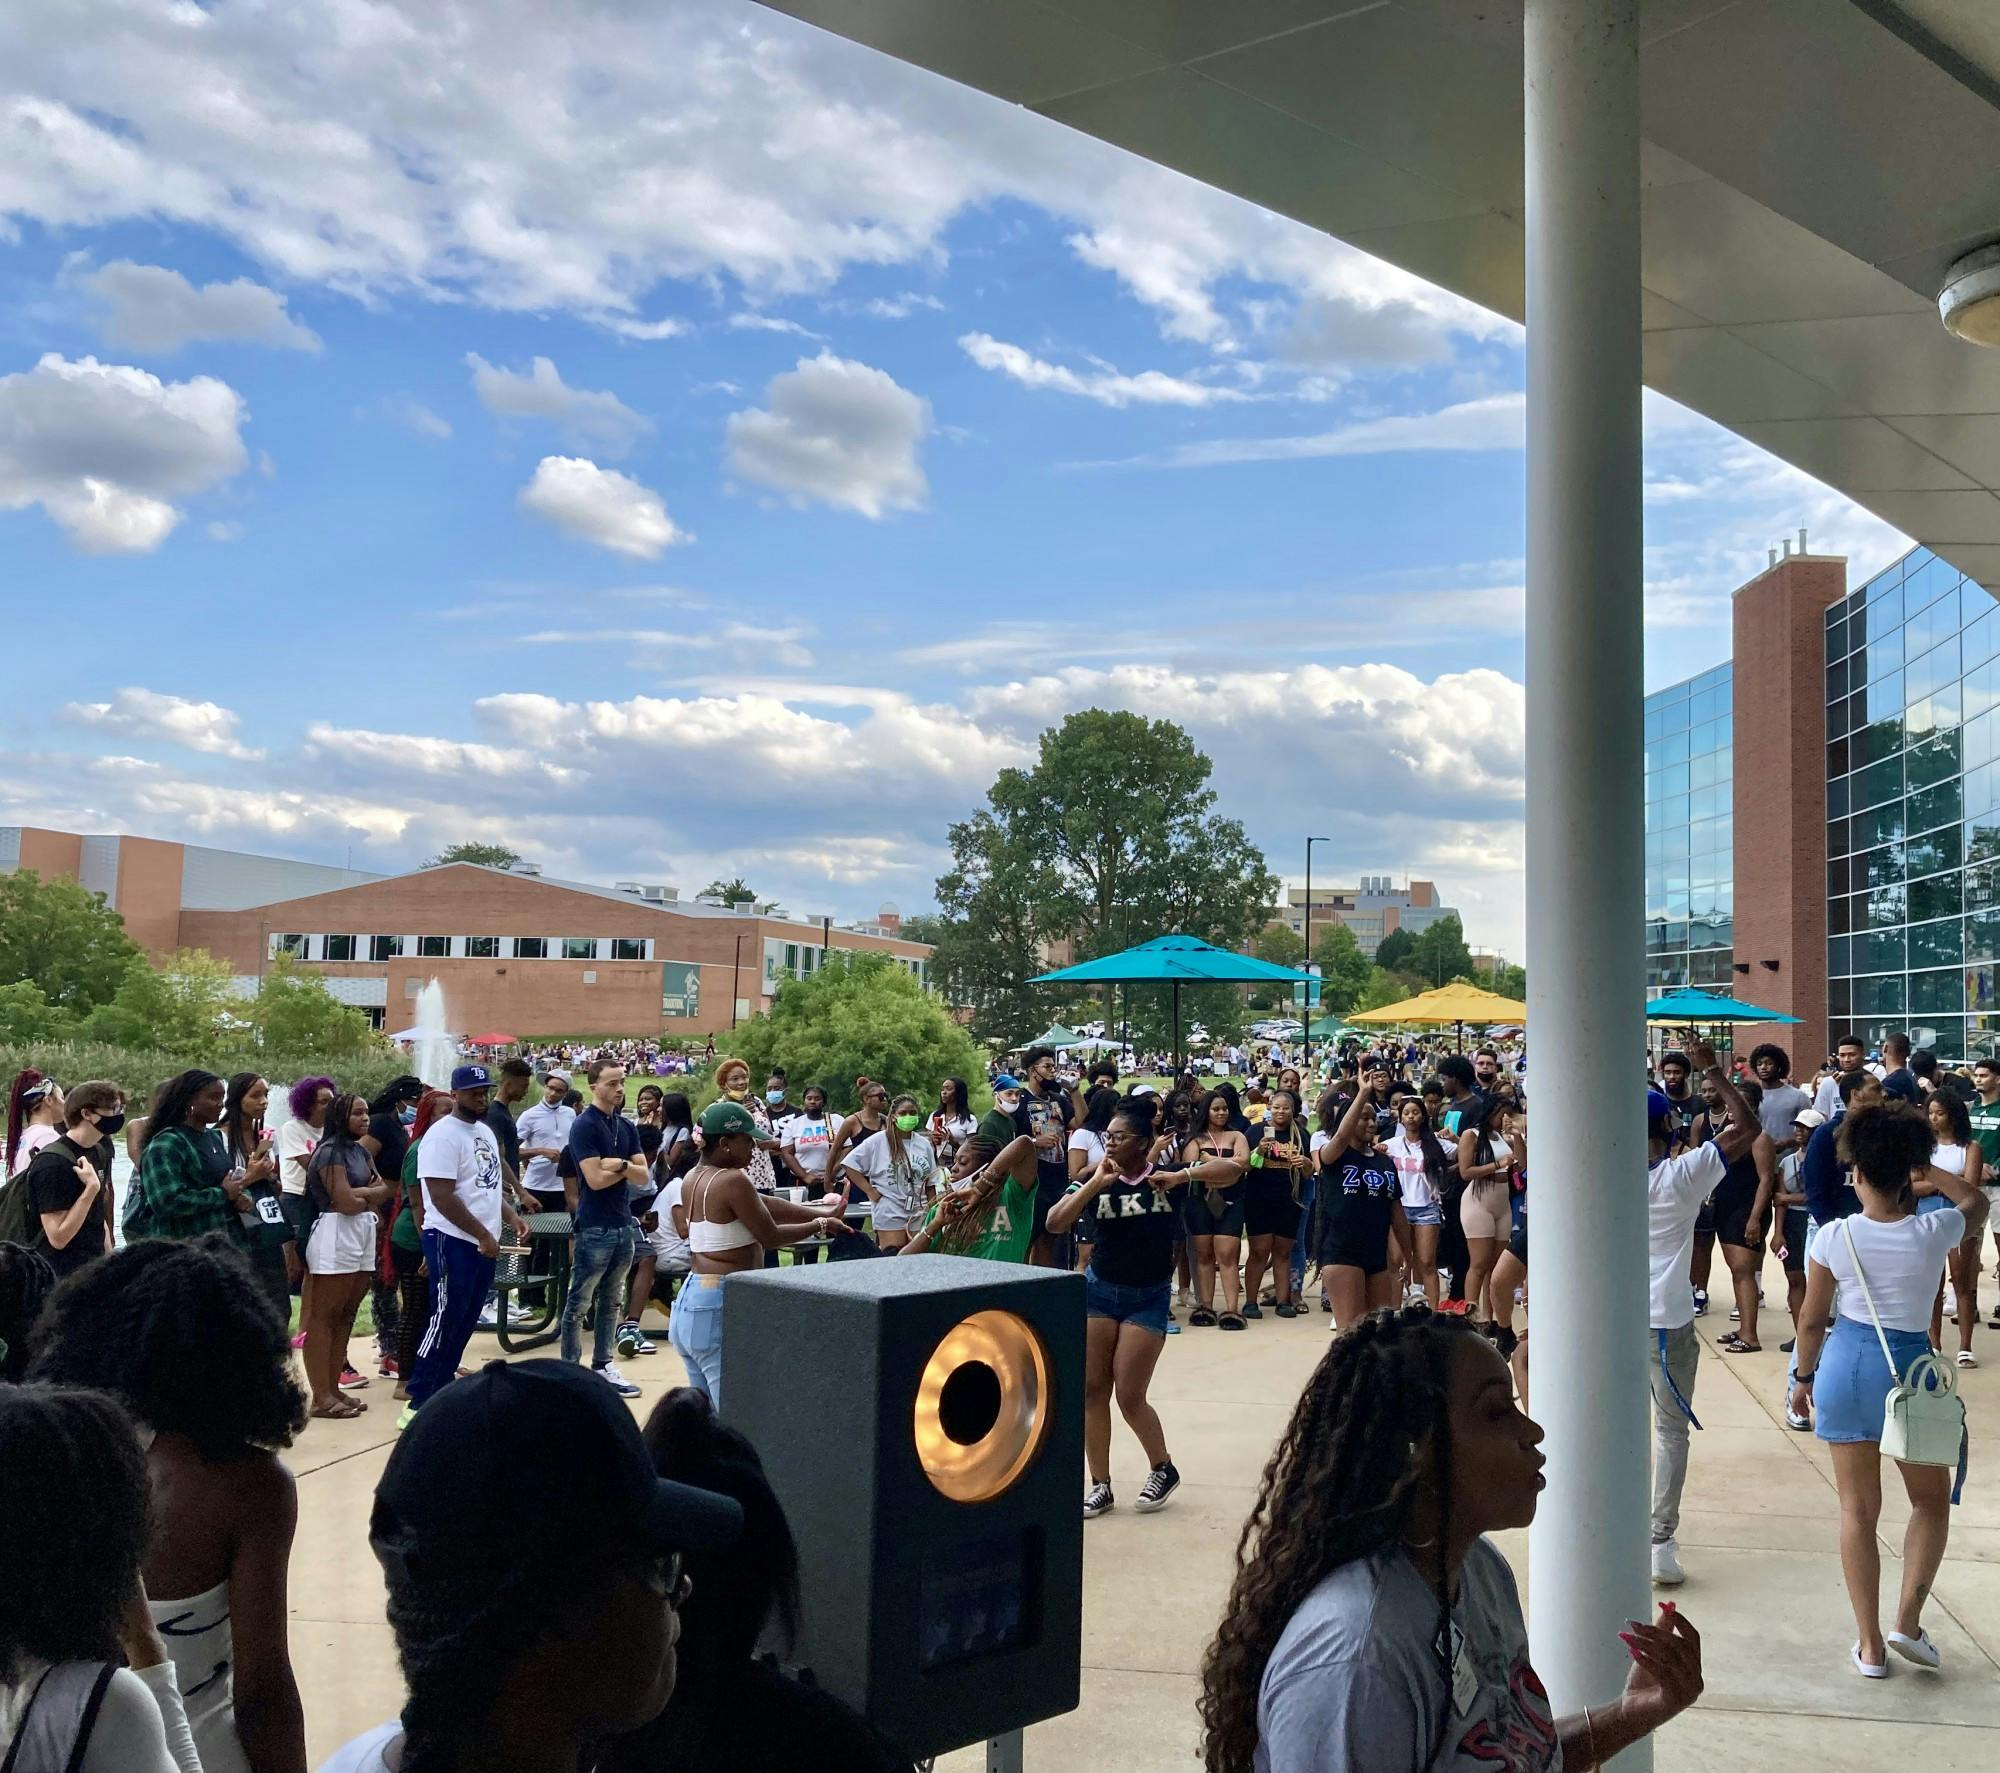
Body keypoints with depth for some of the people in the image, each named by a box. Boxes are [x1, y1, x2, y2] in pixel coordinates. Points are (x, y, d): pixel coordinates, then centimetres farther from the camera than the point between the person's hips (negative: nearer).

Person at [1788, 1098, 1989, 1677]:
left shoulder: (1832, 1238, -11)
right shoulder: (1933, 1233, -11)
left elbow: (1812, 1319, -1)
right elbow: (1976, 1200, 13)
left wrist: (1804, 1376, 13)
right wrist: (1926, 1170, 13)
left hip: (1846, 1363, 1)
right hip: (1910, 1364, -1)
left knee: (1858, 1510, 10)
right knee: (1931, 1499, 21)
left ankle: (1869, 1645, 15)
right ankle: (1908, 1619, 8)